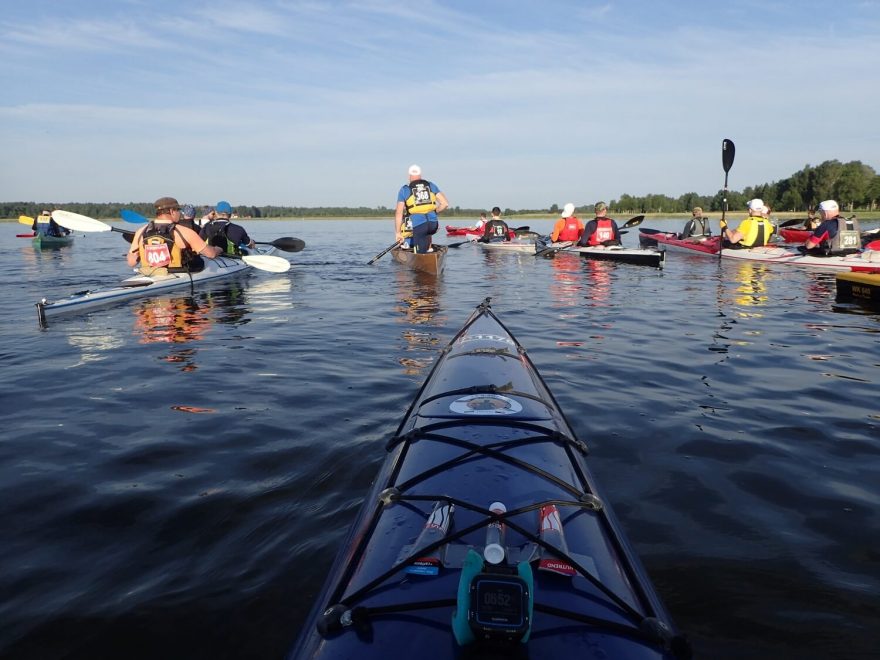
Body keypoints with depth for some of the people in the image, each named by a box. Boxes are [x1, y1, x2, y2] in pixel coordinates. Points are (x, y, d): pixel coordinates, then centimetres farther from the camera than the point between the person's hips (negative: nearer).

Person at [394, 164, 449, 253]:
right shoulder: (431, 186, 13)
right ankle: (428, 248, 32)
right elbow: (445, 204, 6)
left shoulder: (404, 189, 7)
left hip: (418, 225, -3)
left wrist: (398, 232, 7)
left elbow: (399, 213, 3)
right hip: (433, 224, 4)